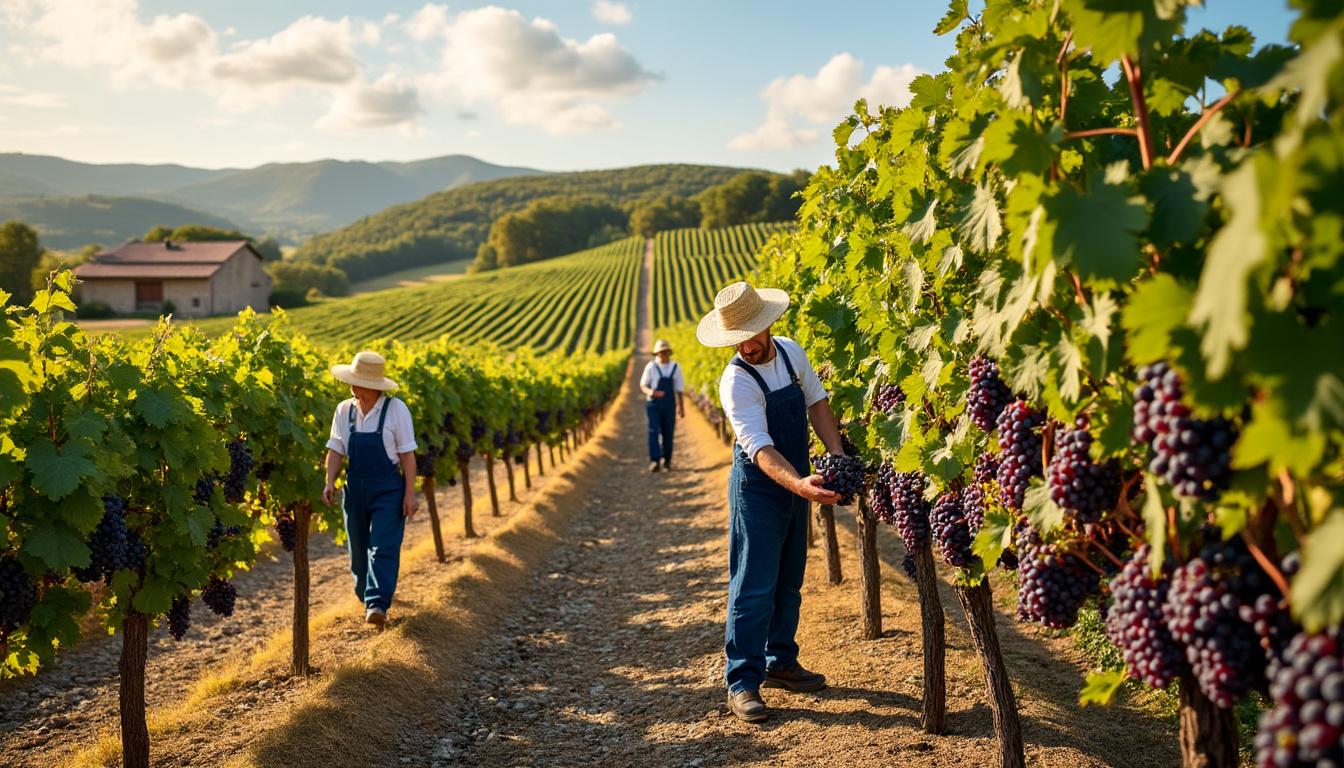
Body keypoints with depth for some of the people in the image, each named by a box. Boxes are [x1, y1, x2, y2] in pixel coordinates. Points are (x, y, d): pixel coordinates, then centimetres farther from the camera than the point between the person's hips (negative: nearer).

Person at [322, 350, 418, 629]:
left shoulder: (396, 409, -10)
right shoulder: (344, 410, 2)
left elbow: (407, 454, -7)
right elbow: (336, 450, 7)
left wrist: (410, 493, -9)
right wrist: (330, 482, -7)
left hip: (388, 490, -4)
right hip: (355, 488, 4)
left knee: (383, 548, -12)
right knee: (359, 550, 12)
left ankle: (377, 604, -17)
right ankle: (367, 598, 28)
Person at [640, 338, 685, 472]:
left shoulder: (675, 368, 4)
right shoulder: (651, 367, -3)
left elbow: (678, 389, 11)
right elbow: (643, 386, 1)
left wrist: (681, 407, 12)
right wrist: (650, 392, -21)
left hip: (669, 406, 2)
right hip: (653, 404, -2)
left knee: (668, 433, 6)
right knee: (653, 432, -13)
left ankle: (666, 460, 22)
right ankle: (654, 461, -17)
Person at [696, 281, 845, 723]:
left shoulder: (790, 351, -3)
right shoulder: (736, 381, -23)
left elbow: (816, 403, 5)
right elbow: (760, 448, -32)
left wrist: (839, 457, -8)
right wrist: (799, 484, -47)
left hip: (797, 482, 7)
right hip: (757, 488, -7)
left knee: (789, 580, 16)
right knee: (754, 587, -5)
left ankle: (780, 663, 30)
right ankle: (741, 683, 1)